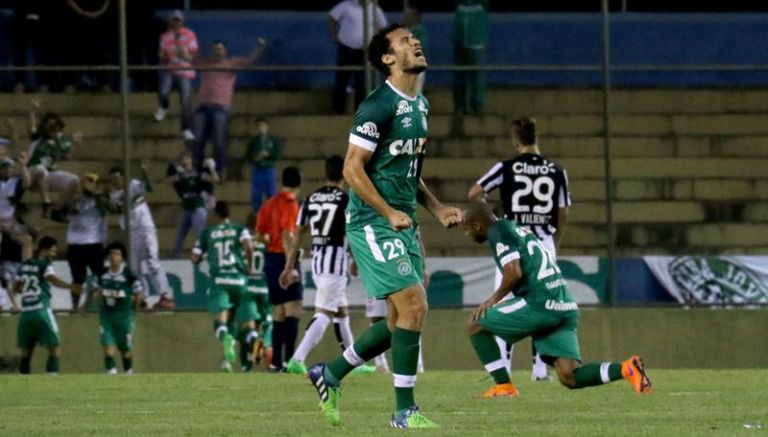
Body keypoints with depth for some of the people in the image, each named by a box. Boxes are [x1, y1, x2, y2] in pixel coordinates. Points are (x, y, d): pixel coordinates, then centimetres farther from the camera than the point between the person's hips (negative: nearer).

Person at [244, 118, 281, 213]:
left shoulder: (274, 140, 6)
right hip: (257, 170, 1)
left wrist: (267, 155, -17)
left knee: (272, 195, -3)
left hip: (269, 170, -1)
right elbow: (247, 157, 8)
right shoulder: (253, 141, 8)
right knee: (256, 196, 2)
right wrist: (254, 158, -12)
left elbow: (278, 154, -2)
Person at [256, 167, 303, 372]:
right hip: (285, 259, -8)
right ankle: (289, 359, -21)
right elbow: (287, 235, -19)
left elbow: (260, 234, 16)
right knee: (293, 311, -12)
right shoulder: (290, 203, -10)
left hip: (271, 257, 8)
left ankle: (276, 361, 13)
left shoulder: (270, 203, 14)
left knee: (279, 313, 13)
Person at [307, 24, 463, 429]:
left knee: (403, 319, 10)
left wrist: (436, 208, 11)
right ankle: (405, 410, -6)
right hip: (374, 224, -9)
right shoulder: (378, 107, -14)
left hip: (403, 224, 9)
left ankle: (329, 374, 26)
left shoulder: (419, 106, 14)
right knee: (413, 306, -14)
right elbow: (352, 168, -15)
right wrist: (390, 213, -20)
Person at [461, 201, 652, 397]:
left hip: (540, 304, -8)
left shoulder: (498, 232, -1)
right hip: (567, 307, 8)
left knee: (476, 325, 8)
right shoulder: (520, 230, 28)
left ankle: (503, 385, 5)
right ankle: (625, 369, -17)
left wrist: (494, 298, 2)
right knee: (570, 377, 0)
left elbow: (514, 273, -13)